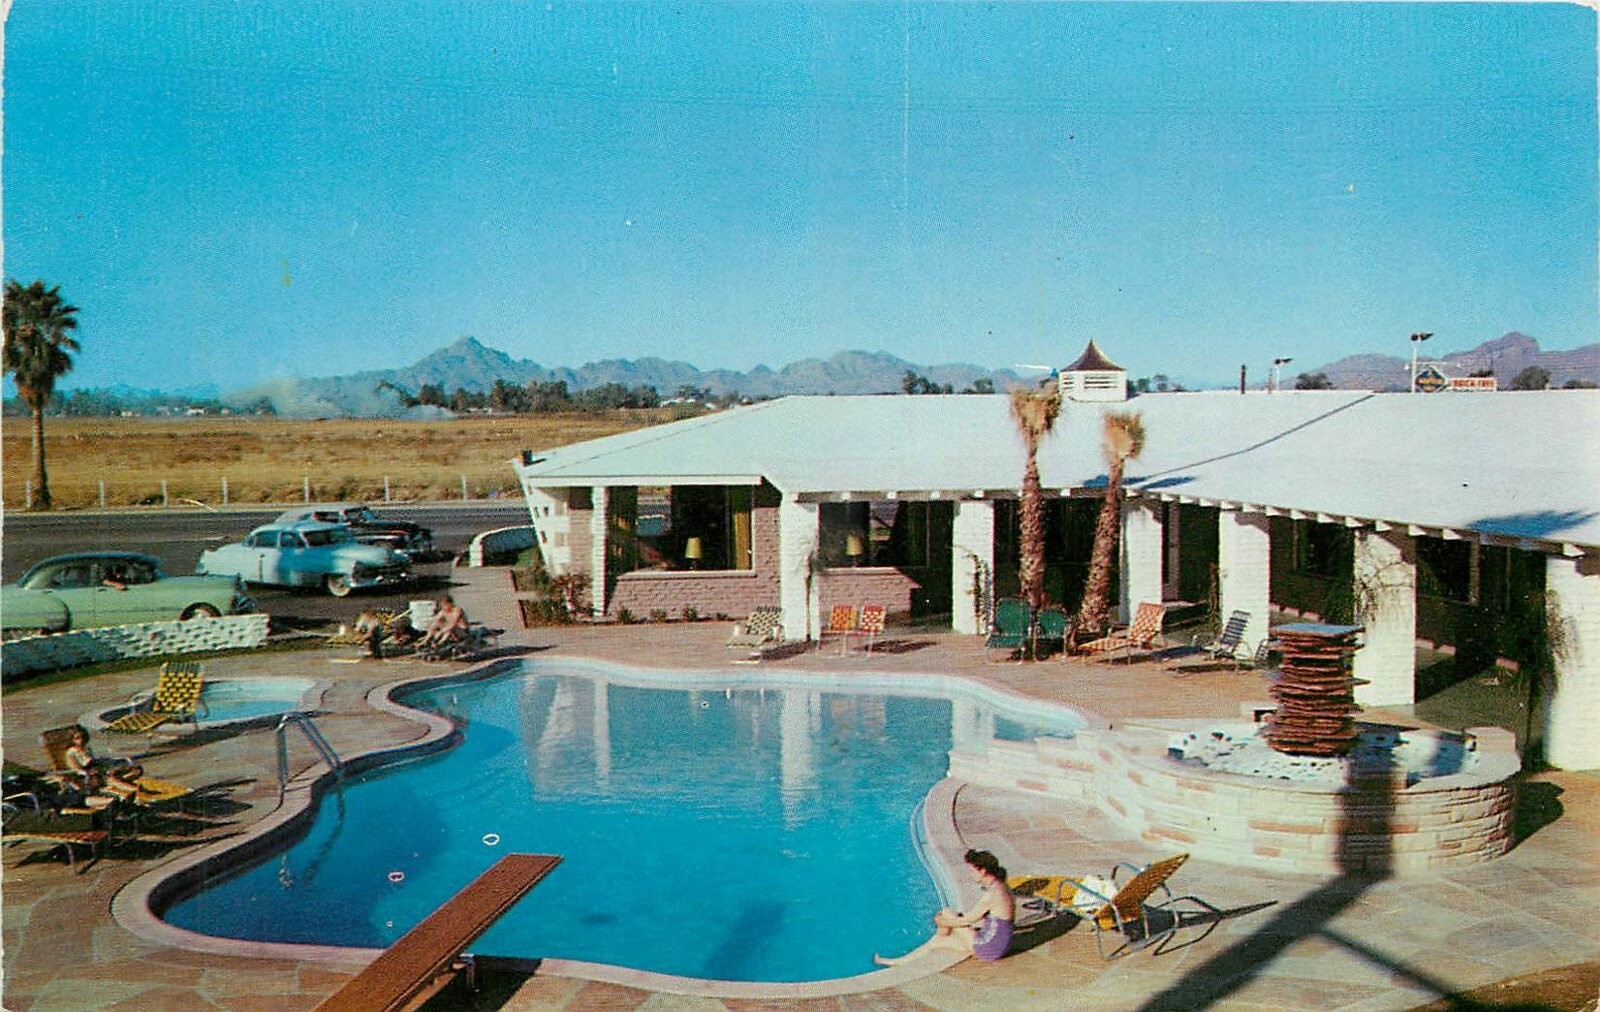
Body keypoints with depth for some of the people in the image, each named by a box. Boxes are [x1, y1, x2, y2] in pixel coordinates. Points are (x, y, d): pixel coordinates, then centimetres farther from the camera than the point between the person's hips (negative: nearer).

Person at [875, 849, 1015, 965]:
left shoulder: (991, 893, -23)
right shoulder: (1001, 886, 7)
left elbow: (967, 920, -16)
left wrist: (944, 921, 1)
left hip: (988, 948, -9)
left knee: (947, 914, 0)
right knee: (936, 940, 16)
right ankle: (897, 962, 29)